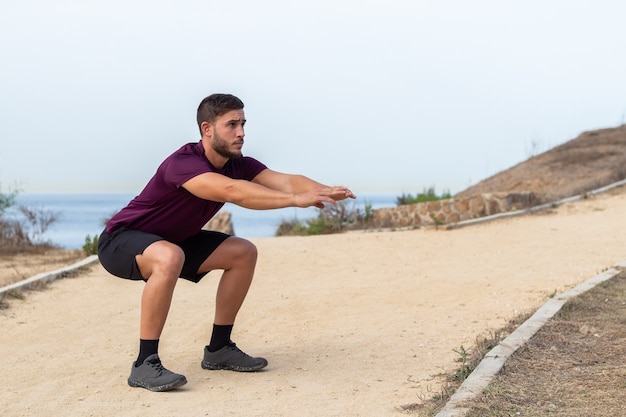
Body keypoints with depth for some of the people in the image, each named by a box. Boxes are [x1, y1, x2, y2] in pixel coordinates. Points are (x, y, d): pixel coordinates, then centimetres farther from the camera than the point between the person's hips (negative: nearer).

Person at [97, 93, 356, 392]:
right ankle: (145, 364, -29)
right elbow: (231, 191, -48)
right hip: (119, 241, -9)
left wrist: (326, 191, -40)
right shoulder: (182, 163, -31)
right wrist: (296, 199, -53)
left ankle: (219, 349, 9)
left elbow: (286, 180, -21)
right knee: (169, 257, -40)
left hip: (173, 241, 9)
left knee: (243, 253, 0)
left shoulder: (237, 164, -6)